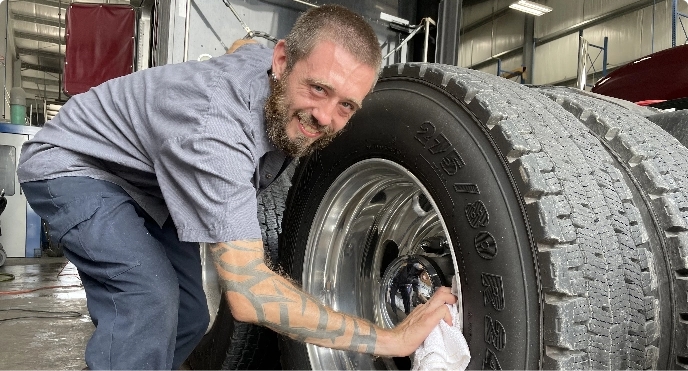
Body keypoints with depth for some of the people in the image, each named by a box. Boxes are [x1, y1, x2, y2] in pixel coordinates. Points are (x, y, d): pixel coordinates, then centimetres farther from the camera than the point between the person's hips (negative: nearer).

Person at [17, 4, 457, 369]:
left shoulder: (269, 66, -18)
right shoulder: (215, 129, -43)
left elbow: (238, 49, 11)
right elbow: (249, 293, -45)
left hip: (150, 184, 8)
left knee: (188, 317, 4)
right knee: (150, 298, -31)